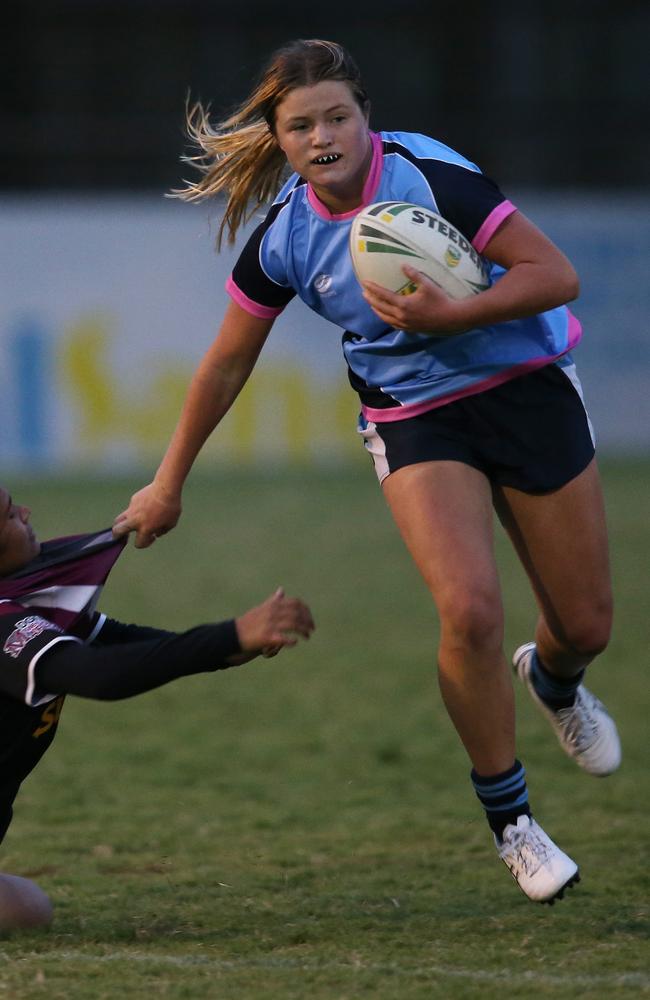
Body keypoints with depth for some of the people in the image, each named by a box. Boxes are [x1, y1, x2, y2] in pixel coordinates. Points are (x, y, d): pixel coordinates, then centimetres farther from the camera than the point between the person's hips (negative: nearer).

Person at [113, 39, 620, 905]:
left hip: (526, 387, -1)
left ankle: (552, 680, 47)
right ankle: (509, 819, -4)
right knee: (469, 611, -24)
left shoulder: (431, 178, -19)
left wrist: (450, 316, -31)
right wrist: (169, 484, 12)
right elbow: (227, 363, 5)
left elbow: (557, 274, -19)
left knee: (587, 627, 6)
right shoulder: (282, 241, -9)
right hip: (415, 423, 1)